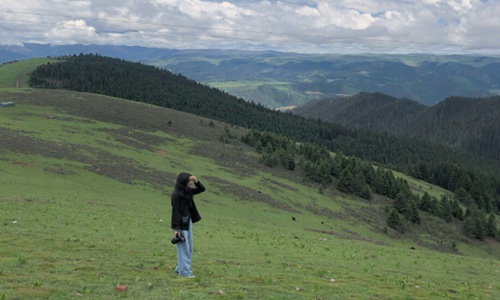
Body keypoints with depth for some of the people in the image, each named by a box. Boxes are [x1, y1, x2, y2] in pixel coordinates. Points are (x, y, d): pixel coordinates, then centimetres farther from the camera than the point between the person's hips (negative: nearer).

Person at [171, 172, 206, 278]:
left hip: (188, 222, 9)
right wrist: (177, 228, -19)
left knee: (188, 248, 15)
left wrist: (196, 181, -6)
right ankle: (185, 271, 4)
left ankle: (180, 268, 25)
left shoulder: (187, 191, 6)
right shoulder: (176, 194, -18)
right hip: (181, 224, -9)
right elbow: (175, 211, -18)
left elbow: (202, 189, 14)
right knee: (183, 248, -2)